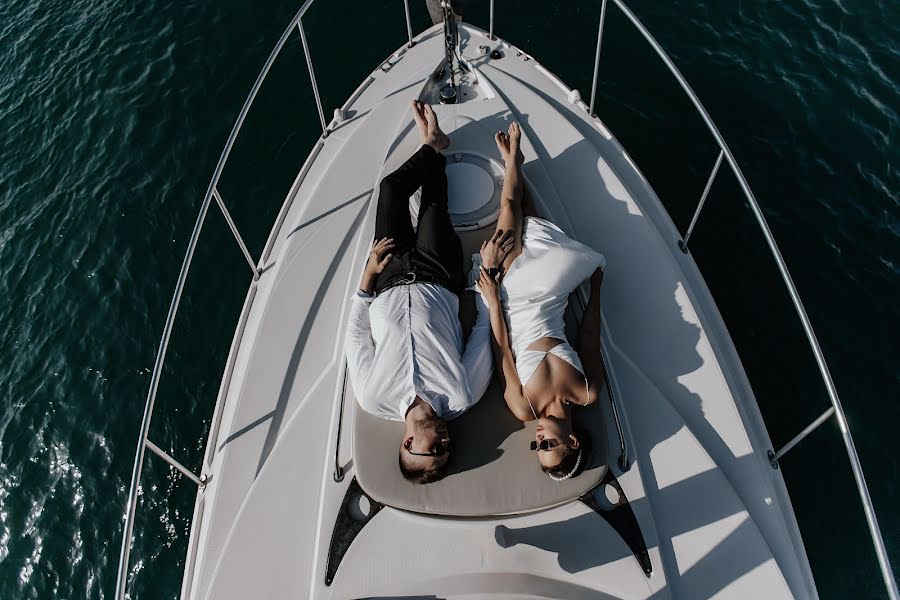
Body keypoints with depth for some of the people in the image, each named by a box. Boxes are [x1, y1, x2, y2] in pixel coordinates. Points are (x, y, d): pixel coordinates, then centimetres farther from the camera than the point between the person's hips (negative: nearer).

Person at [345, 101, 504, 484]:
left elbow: (356, 333, -13)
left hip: (388, 281, 0)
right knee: (434, 201, 10)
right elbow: (483, 325, -16)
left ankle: (433, 146, 36)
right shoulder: (462, 398, -28)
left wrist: (367, 277, -16)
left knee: (392, 188, 6)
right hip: (437, 281, 0)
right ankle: (433, 148, 44)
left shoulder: (374, 401, -28)